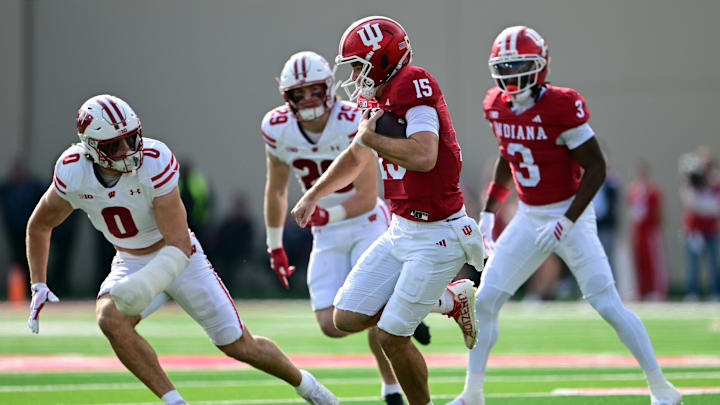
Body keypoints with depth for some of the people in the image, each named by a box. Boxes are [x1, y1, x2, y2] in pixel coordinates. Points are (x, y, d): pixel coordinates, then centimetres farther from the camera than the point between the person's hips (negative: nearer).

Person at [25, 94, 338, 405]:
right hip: (131, 264, 3)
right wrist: (38, 286, -5)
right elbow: (39, 225, 1)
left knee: (240, 346, 1)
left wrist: (146, 285, -47)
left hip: (178, 259, -3)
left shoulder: (154, 161, -30)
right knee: (111, 320, -30)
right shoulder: (72, 173, -20)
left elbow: (180, 246, -31)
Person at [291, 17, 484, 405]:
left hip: (436, 237, -9)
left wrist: (368, 136, -22)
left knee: (391, 336, -6)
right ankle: (450, 301, 20)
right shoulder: (376, 99, 7)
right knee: (347, 319, 7)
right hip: (401, 231, 9)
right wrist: (313, 196, 31)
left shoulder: (412, 88, -21)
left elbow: (423, 157, -36)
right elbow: (356, 159, 27)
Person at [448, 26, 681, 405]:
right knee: (484, 301, 1)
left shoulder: (561, 107, -21)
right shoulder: (497, 106, -1)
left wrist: (567, 221, -23)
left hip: (571, 216, -6)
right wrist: (489, 209, 13)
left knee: (609, 305, -9)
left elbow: (596, 168, -17)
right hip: (528, 219, 6)